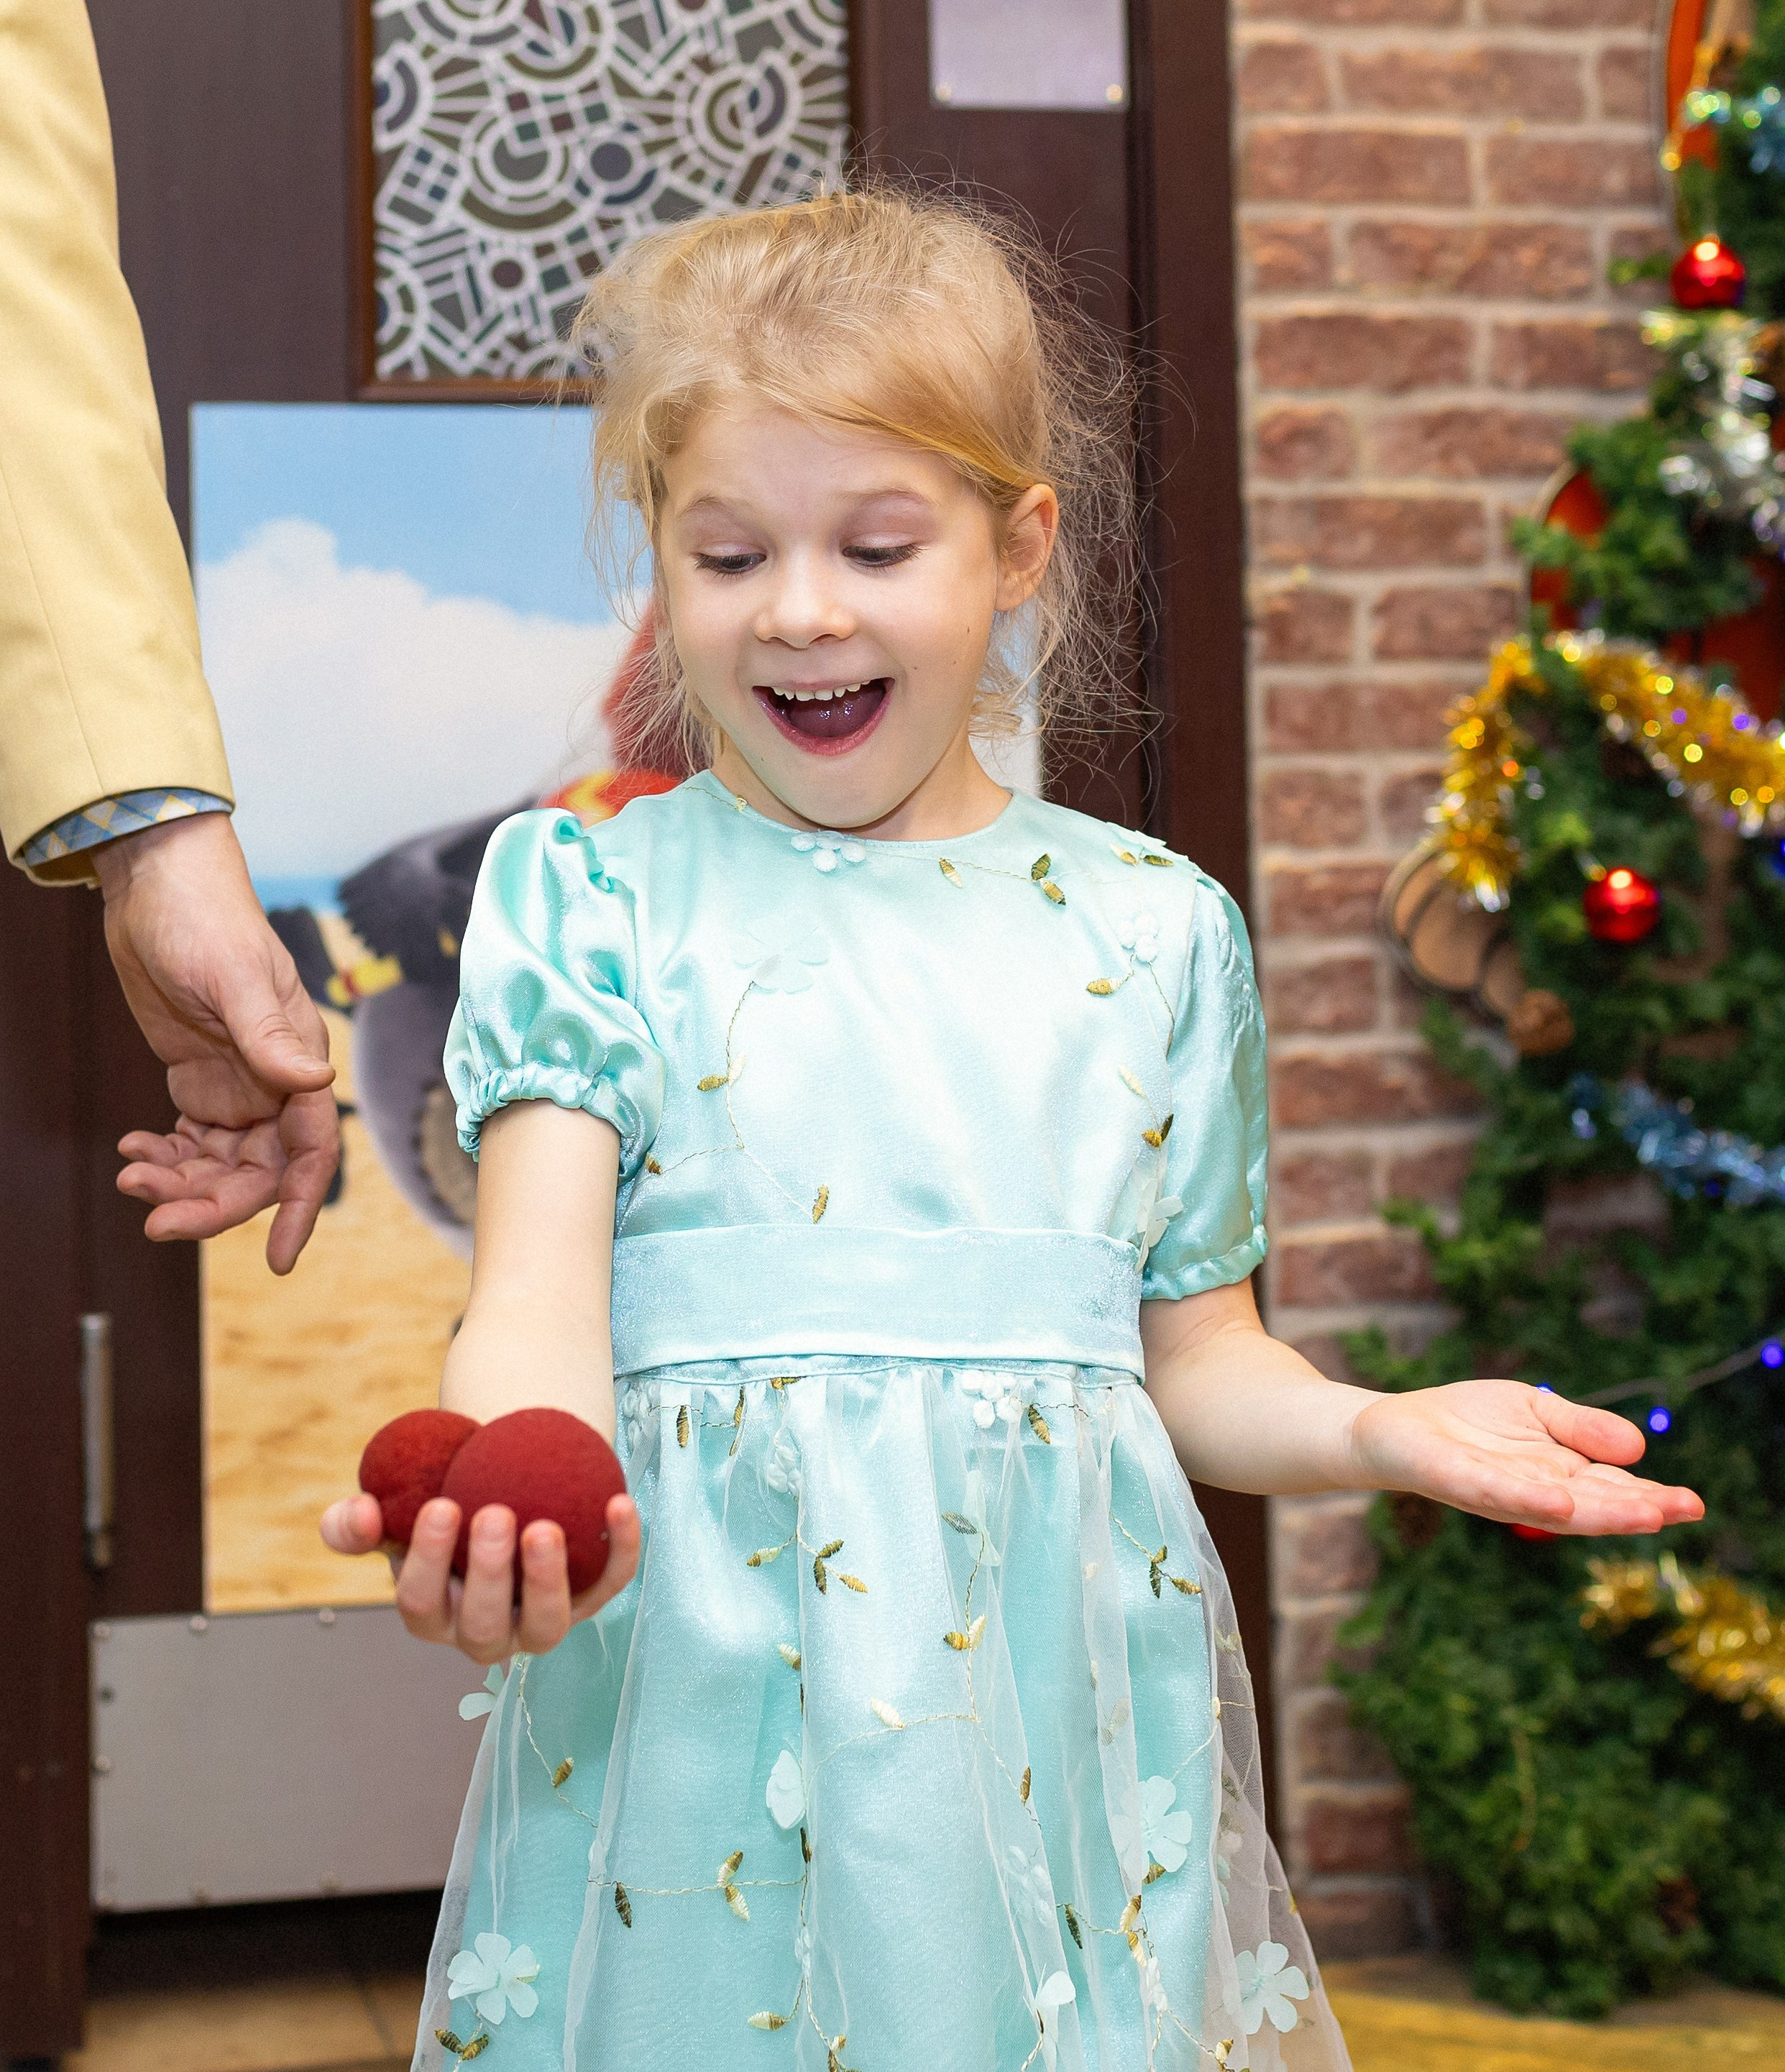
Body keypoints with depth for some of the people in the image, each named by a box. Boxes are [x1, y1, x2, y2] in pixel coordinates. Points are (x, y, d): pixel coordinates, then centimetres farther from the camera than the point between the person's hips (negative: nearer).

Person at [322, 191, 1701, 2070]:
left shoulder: (1152, 927, 8)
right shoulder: (584, 892, 3)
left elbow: (1196, 1355, 11)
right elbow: (541, 1294, -10)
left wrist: (1378, 1427, -9)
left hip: (1055, 1696, 2)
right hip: (708, 1688, -1)